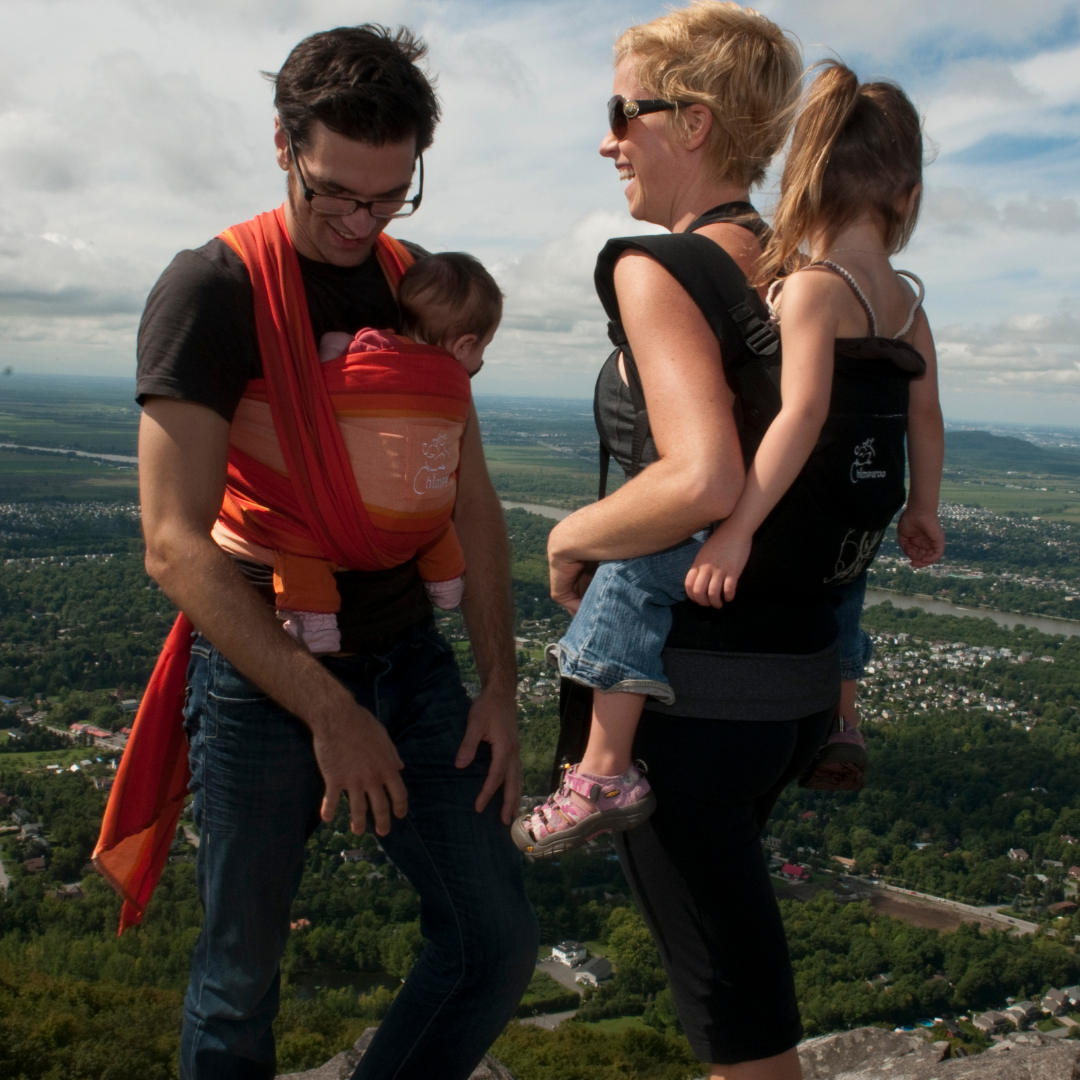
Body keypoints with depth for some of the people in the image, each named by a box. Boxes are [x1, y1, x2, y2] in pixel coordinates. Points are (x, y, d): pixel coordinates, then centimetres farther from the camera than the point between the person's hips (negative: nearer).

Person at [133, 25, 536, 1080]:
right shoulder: (212, 289, -11)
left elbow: (471, 505, 8)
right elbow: (176, 546, -18)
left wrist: (497, 686, 2)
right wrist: (328, 711, -19)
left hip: (410, 660, 5)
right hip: (263, 675, -5)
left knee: (496, 940, 6)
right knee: (240, 982, 9)